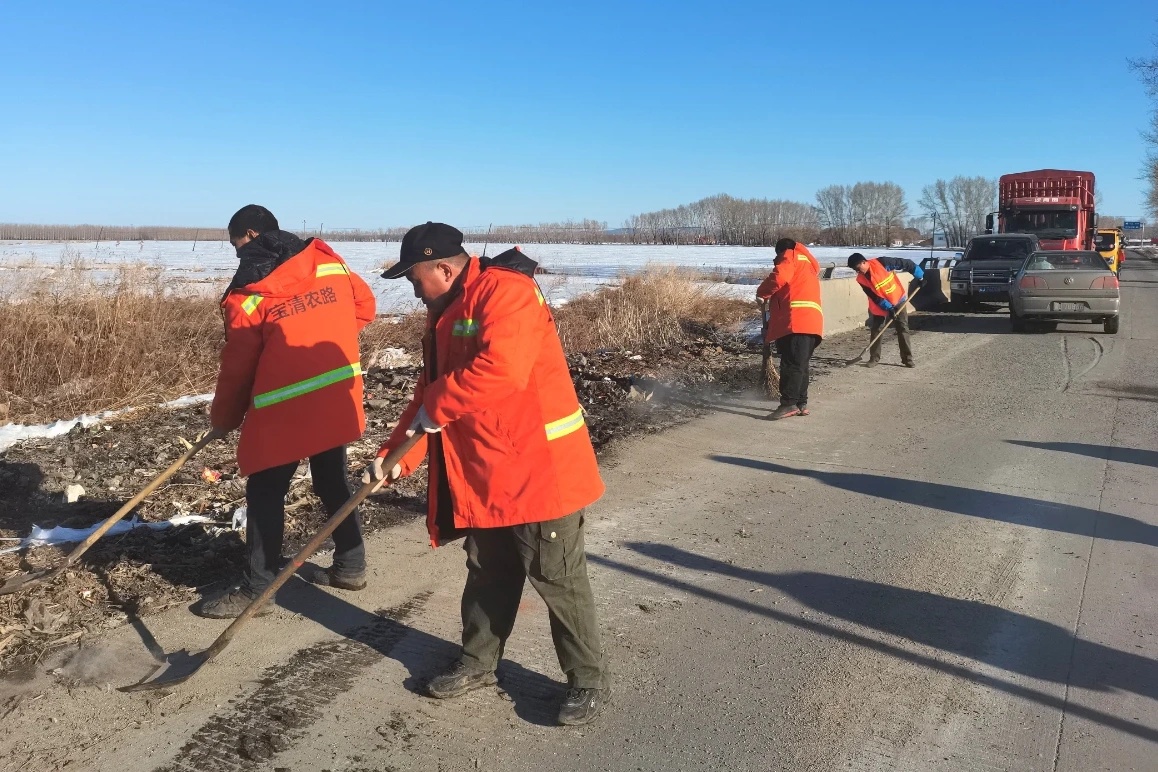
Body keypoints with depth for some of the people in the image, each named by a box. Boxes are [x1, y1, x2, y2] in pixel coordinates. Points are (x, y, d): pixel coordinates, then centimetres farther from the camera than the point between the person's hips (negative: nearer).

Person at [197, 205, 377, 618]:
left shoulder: (247, 293, -10)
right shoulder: (329, 261, 3)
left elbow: (238, 367, -5)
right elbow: (364, 307, 15)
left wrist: (222, 420, 10)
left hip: (285, 409, -6)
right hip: (337, 398, 6)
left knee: (265, 493, 5)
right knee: (333, 481, 19)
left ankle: (257, 589, 12)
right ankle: (350, 566, 30)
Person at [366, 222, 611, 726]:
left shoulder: (503, 290, -17)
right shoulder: (446, 315, 14)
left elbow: (502, 367, -33)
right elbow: (429, 392, 16)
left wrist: (438, 406, -19)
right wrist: (396, 455, 6)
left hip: (538, 468, -9)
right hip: (485, 473, 9)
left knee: (556, 578, 2)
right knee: (487, 574, 20)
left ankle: (589, 681, 18)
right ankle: (478, 664, 37)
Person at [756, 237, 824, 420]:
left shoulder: (791, 256, 7)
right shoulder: (807, 264, 35)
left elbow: (779, 277, -14)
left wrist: (762, 292, 3)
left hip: (798, 320, -10)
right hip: (810, 320, 10)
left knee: (792, 364, -14)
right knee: (800, 364, 12)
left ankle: (789, 404, -18)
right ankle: (801, 404, 14)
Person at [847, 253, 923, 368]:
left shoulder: (881, 263, -25)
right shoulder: (861, 280, -15)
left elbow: (906, 263, -16)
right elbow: (875, 297, -15)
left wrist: (919, 276, -13)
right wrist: (888, 308, -22)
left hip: (898, 300, -2)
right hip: (879, 305, 2)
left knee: (903, 329, 0)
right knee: (875, 330, 1)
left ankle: (907, 358, 5)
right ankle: (874, 358, 12)